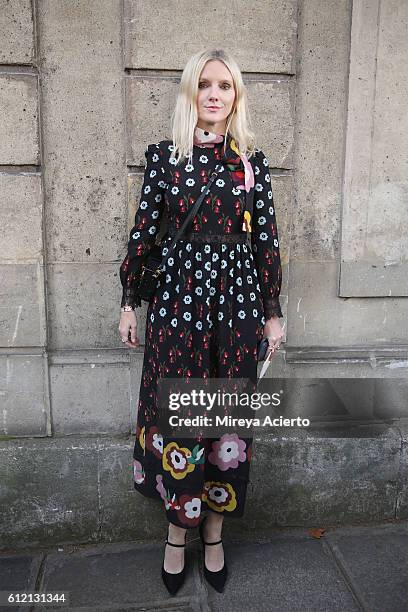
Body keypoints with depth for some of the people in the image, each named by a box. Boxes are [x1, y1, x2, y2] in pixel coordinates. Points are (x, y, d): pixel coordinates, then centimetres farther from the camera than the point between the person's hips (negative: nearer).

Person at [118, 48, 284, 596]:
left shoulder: (253, 162, 5)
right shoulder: (164, 155, 4)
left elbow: (267, 240, 5)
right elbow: (143, 232, 4)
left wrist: (274, 312, 5)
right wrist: (129, 302, 4)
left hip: (238, 301, 1)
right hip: (176, 298, -1)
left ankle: (214, 529, 28)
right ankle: (178, 530, 27)